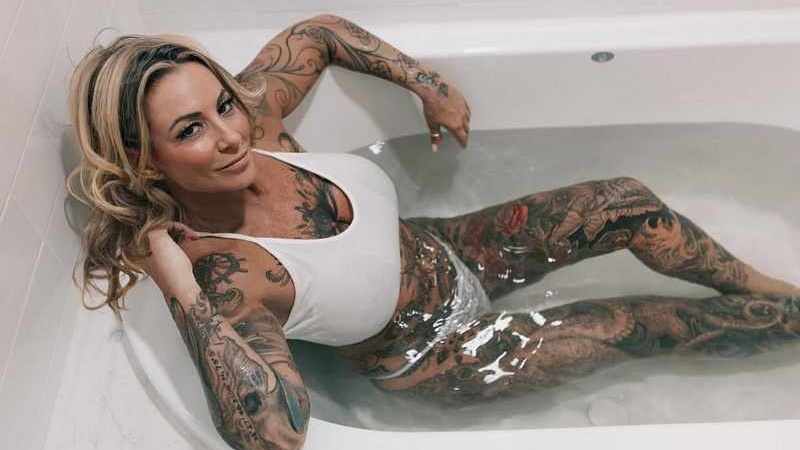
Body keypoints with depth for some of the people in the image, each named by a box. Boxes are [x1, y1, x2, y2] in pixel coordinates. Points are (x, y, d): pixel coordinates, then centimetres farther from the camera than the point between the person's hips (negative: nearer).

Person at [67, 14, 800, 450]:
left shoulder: (253, 115, -18)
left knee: (626, 204, 0)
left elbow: (320, 31, 2)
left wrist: (426, 83, -4)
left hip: (447, 252, 6)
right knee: (647, 326, 1)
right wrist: (185, 296, -47)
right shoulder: (220, 273, -34)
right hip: (431, 359, -5)